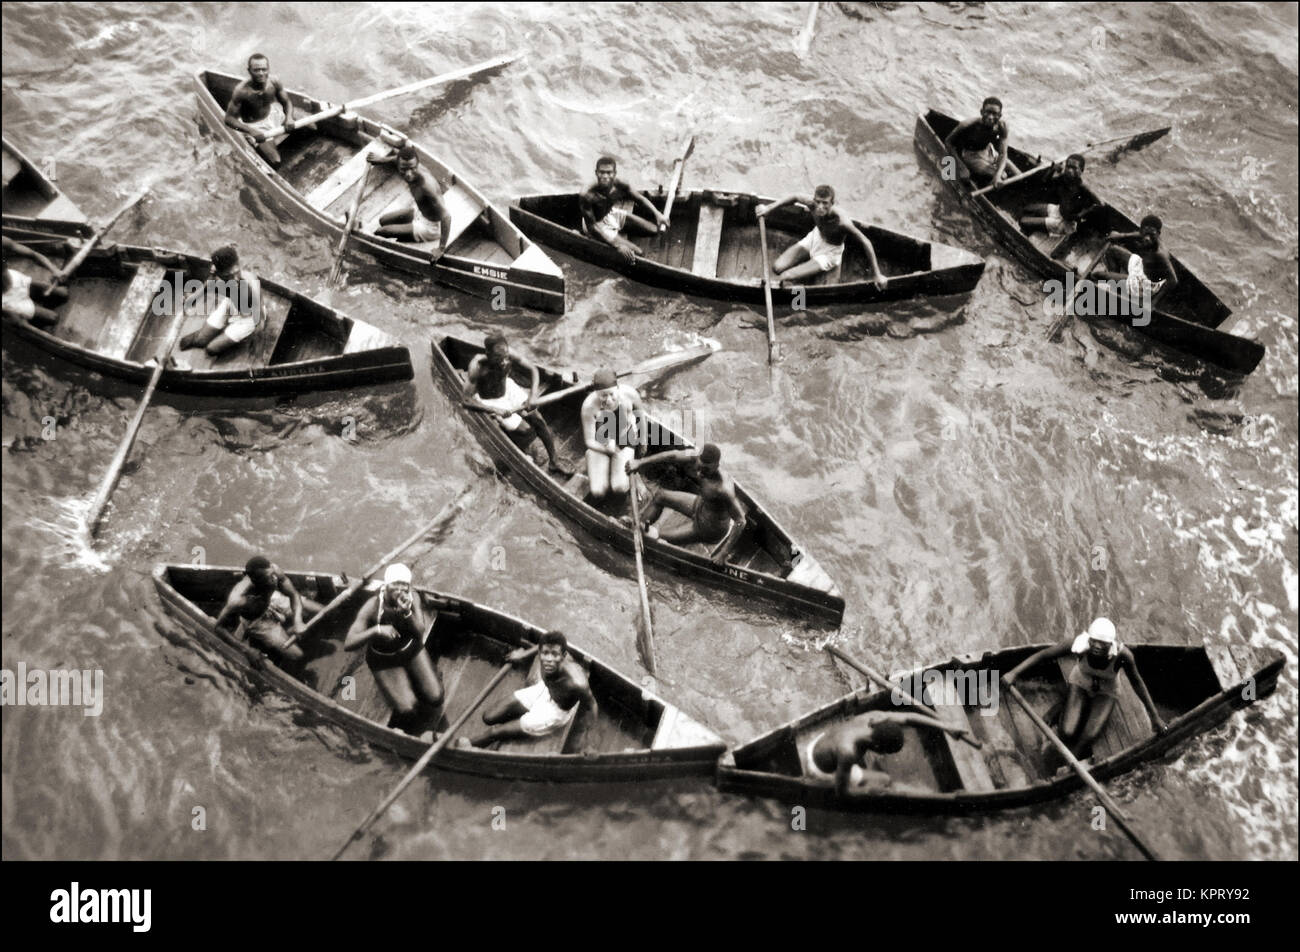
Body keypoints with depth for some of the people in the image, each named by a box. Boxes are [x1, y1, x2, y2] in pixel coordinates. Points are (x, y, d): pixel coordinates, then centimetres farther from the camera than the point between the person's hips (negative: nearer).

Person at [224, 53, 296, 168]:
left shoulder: (274, 82, -19)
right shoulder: (241, 91, -30)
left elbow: (287, 102, -3)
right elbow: (229, 118, -23)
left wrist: (289, 117, -25)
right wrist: (250, 130, -37)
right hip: (254, 126, -5)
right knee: (275, 162, -18)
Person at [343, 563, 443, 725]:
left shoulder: (412, 596, -19)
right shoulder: (373, 607, -30)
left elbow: (420, 633, -22)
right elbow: (348, 644, -35)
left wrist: (407, 613, -41)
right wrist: (377, 630, -50)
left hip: (412, 650, 3)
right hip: (384, 660, -3)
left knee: (435, 699, -6)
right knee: (407, 711, -15)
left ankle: (411, 680, 23)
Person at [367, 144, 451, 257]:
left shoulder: (427, 185, -40)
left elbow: (446, 216, -43)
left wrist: (441, 249, -40)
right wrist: (384, 159, 10)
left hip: (430, 227, -8)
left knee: (380, 232, -2)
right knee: (383, 221, 19)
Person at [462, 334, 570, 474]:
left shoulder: (508, 357, -26)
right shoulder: (478, 367, -36)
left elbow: (532, 368, -10)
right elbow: (465, 399, -30)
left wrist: (533, 395, -22)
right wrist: (495, 410, -32)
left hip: (508, 388, 5)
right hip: (489, 400, -4)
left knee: (538, 419, -1)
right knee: (527, 430, -12)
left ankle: (554, 461, 16)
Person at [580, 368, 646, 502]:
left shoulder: (629, 394, -26)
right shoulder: (589, 405, -30)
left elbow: (640, 410, 0)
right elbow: (589, 441, -18)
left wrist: (643, 440, 9)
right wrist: (607, 449, -33)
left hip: (624, 443, 1)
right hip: (599, 445, 0)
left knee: (620, 489, -21)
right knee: (598, 493, -17)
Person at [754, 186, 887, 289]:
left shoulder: (841, 222, -38)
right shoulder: (814, 206, -25)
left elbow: (865, 243, -30)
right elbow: (795, 198, -3)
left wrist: (877, 274, -25)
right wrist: (768, 208, -7)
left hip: (829, 254, -5)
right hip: (814, 238, 5)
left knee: (785, 277, -16)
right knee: (777, 268, -7)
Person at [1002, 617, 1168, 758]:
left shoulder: (1123, 655, -35)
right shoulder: (1078, 644, -35)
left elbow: (1137, 682, -16)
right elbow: (1042, 654, -25)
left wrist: (1154, 716, -7)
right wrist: (1014, 672, -36)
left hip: (1105, 692, 0)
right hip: (1080, 684, 0)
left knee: (1091, 735, -25)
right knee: (1068, 734, -21)